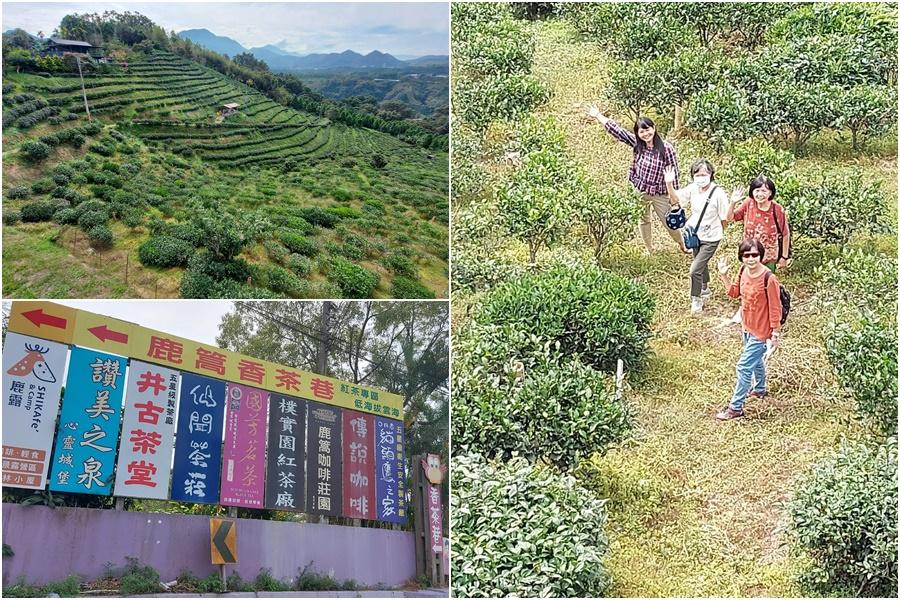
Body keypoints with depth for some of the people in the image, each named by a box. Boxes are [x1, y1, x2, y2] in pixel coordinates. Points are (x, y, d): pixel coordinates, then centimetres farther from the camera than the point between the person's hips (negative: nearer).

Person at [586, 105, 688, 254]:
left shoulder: (666, 147, -18)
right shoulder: (637, 144, -8)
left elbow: (674, 171, -12)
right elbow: (617, 130, -10)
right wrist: (598, 116, -12)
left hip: (660, 194, -3)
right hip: (639, 192, 3)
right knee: (644, 221, 21)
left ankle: (683, 246, 34)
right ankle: (649, 250, 41)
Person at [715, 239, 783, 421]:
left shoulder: (768, 279, -27)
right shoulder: (743, 271, -6)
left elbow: (775, 309, -20)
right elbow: (735, 292, 10)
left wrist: (775, 334, -14)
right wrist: (724, 276, -4)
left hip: (761, 332, -8)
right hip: (747, 327, 8)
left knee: (744, 367, -2)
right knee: (756, 360, 29)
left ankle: (735, 407, 10)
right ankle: (759, 389, 53)